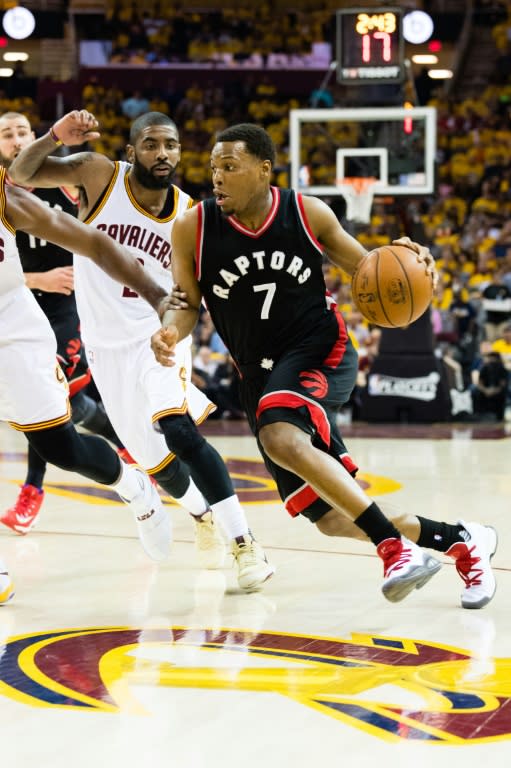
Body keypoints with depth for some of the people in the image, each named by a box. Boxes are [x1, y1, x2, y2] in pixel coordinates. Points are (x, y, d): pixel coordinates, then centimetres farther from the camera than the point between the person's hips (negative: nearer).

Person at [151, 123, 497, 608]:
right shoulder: (193, 228, -6)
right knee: (334, 520, 2)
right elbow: (186, 302, 1)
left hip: (320, 353, -3)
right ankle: (458, 540, 22)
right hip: (262, 376, 4)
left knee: (281, 439, -36)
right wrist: (170, 331, -22)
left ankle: (394, 546, -29)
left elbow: (363, 265, 9)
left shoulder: (307, 213, -6)